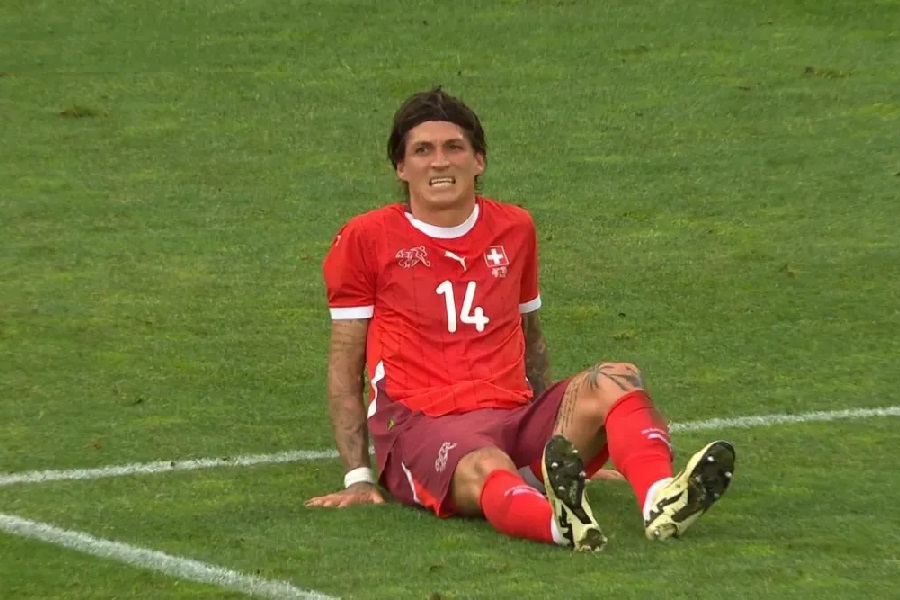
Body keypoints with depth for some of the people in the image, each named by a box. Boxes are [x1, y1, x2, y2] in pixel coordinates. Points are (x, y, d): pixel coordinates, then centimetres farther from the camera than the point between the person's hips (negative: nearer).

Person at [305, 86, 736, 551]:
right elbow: (345, 370, 7)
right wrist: (358, 478, -1)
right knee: (485, 470, -40)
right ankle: (563, 523, -73)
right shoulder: (366, 239, 6)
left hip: (514, 413, 5)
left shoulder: (514, 228, 19)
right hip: (424, 425, -4)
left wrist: (559, 422, 22)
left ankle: (660, 499, -53)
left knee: (615, 380, -24)